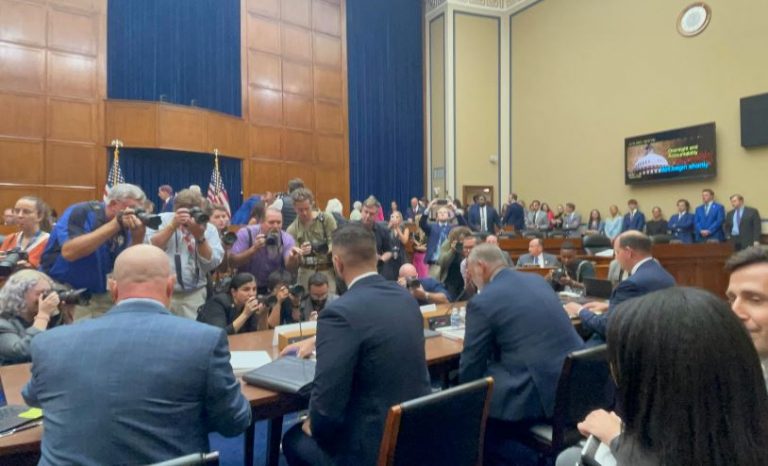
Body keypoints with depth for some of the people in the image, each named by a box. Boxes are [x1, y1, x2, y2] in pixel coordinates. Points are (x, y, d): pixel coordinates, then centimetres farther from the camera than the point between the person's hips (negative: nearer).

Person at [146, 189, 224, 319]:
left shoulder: (209, 228, 4)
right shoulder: (162, 220, 3)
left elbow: (212, 264, -7)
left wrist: (200, 237, -18)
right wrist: (172, 225, -17)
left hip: (194, 295, 1)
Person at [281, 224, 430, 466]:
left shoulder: (340, 312, -24)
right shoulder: (406, 298, 1)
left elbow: (327, 401, -23)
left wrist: (314, 426, 0)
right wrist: (319, 342, 27)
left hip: (374, 446, -7)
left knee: (294, 438, 20)